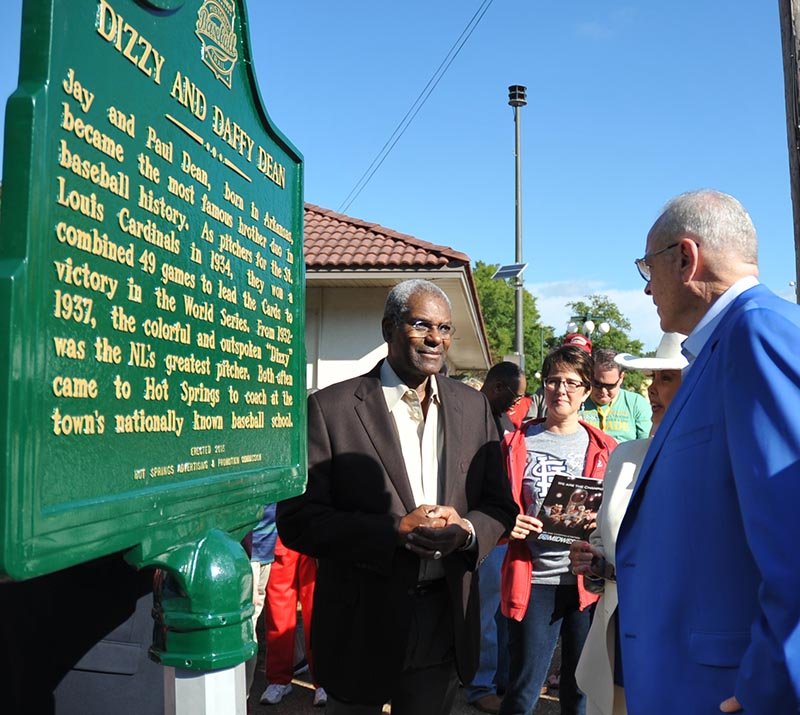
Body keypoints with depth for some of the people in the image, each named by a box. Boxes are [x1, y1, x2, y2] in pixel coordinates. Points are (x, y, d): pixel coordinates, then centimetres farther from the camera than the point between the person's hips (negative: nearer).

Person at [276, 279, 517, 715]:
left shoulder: (473, 407, 3)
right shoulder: (331, 408, -11)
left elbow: (500, 507, 7)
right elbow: (297, 519, -13)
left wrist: (466, 529, -15)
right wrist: (395, 531, -22)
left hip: (445, 625, 4)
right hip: (362, 624, -3)